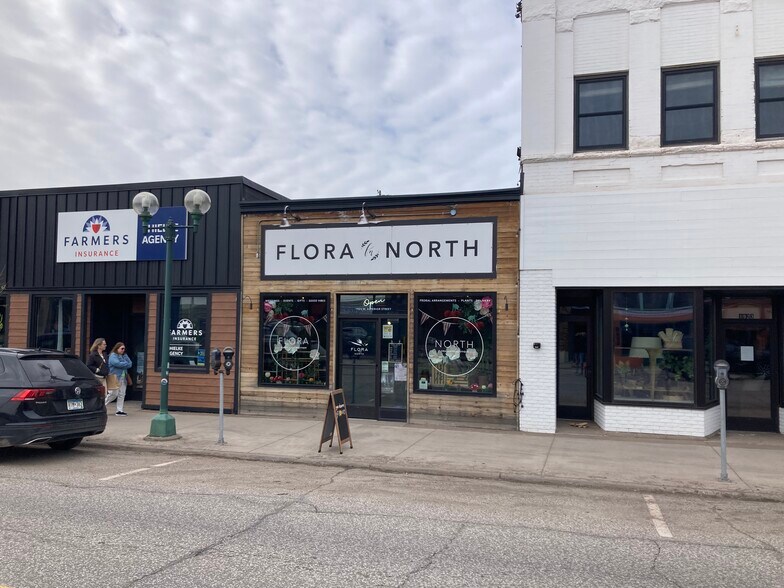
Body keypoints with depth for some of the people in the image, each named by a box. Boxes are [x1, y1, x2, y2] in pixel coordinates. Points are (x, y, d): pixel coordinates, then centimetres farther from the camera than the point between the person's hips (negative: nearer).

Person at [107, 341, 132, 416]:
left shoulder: (124, 356, 17)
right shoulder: (113, 356, -5)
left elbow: (130, 364, 7)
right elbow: (117, 363, -20)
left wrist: (122, 364, -8)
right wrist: (126, 363, -6)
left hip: (123, 378, 7)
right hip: (115, 378, -7)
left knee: (122, 395, 6)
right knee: (113, 394, -8)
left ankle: (120, 410, 10)